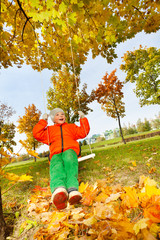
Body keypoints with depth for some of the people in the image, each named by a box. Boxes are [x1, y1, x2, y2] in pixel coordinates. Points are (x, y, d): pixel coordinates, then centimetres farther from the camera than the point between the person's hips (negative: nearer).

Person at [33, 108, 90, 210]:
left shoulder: (71, 126, 38)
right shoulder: (49, 130, 36)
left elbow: (83, 132, 29)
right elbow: (37, 134, 23)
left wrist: (83, 118, 27)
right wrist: (43, 121, 23)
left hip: (70, 150, 0)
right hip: (56, 154, 0)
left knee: (69, 160, -38)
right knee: (56, 167, -36)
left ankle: (72, 190, -58)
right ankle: (59, 190, -64)